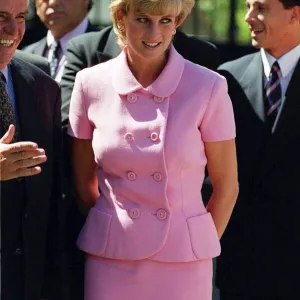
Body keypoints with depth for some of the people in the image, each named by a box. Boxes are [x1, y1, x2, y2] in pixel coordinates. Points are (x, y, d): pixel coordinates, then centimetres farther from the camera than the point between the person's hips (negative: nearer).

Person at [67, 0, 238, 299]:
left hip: (182, 263, -1)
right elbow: (83, 182, 9)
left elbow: (226, 187, 2)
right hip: (110, 261, 1)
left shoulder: (208, 88, -8)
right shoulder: (91, 84, -2)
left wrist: (199, 249, 7)